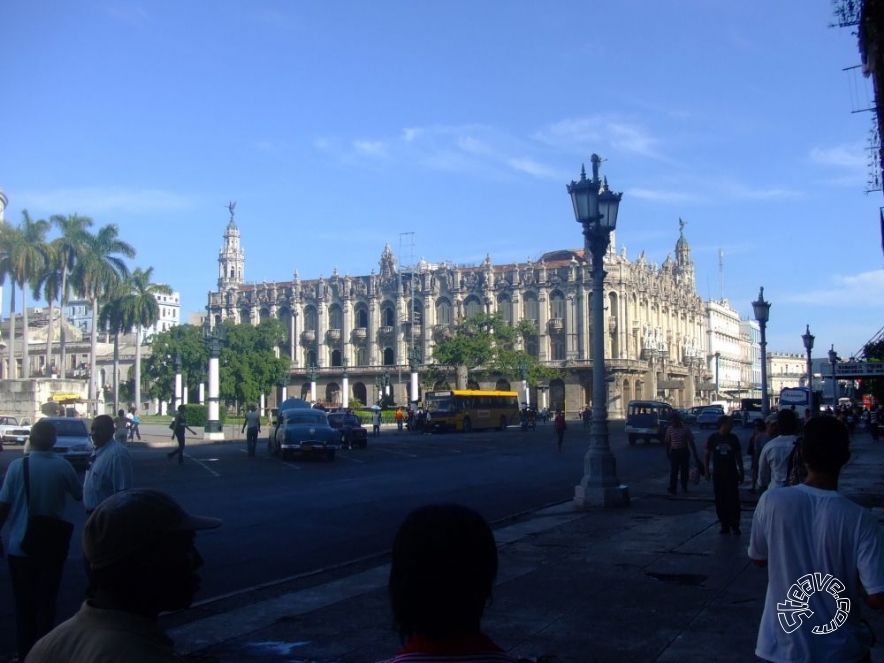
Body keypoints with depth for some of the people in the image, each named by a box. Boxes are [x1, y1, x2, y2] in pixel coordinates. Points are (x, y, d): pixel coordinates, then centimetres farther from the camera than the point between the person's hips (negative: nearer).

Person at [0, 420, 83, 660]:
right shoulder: (63, 466, -8)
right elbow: (79, 495, 9)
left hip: (20, 547, 0)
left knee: (24, 605, 12)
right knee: (46, 604, 11)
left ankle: (25, 655, 20)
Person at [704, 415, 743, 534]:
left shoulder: (733, 438, 1)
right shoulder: (713, 438, -2)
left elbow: (738, 456, 6)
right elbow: (707, 455, 3)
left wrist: (741, 472, 4)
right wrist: (706, 471, -2)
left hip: (732, 474, 0)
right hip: (717, 474, 0)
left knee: (733, 500, -5)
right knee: (720, 501, 3)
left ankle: (735, 525, 3)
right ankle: (725, 525, 12)